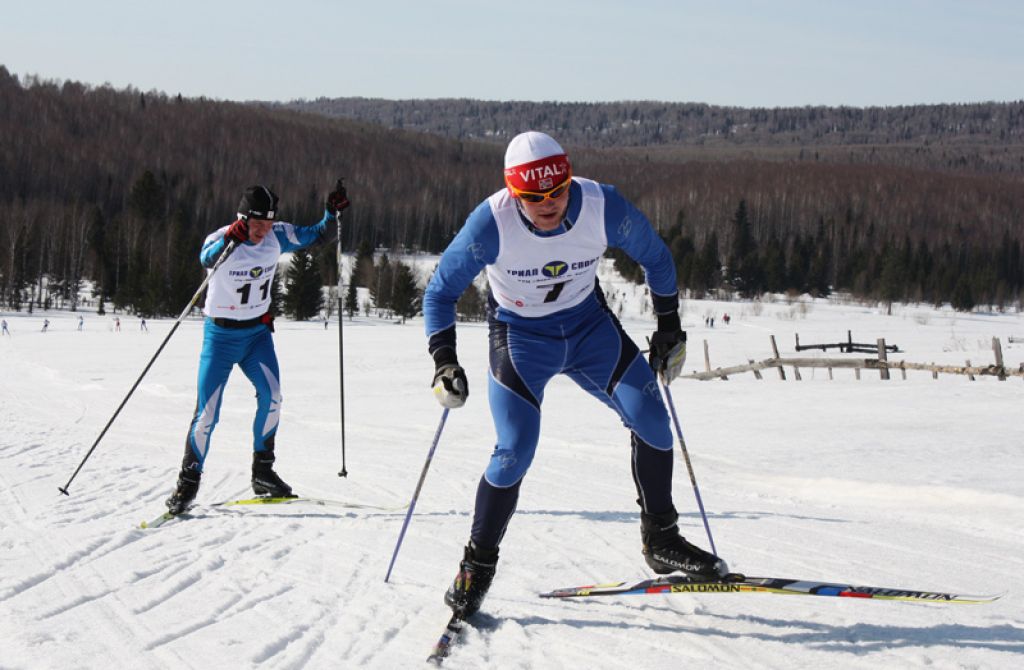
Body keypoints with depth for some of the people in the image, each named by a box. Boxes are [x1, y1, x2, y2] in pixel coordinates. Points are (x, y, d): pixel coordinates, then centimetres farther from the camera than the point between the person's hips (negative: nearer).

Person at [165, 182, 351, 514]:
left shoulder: (277, 237, -6)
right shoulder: (222, 238, -20)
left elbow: (314, 236, 10)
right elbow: (207, 259, -43)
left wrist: (331, 213, -8)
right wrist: (229, 239, -62)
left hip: (258, 332, 3)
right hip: (221, 334, -3)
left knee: (271, 396, -18)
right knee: (207, 413, -6)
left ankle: (262, 472, -3)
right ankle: (188, 482, 9)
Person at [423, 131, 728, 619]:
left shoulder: (604, 208, -23)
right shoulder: (491, 224, -28)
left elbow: (655, 257, -2)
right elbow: (440, 291, -14)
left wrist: (669, 328, 2)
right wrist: (444, 362, -24)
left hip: (590, 326, 3)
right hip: (519, 336, -3)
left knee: (650, 417, -9)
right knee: (515, 453, -15)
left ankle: (661, 541, 8)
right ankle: (477, 567, 4)